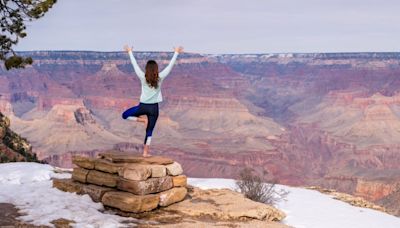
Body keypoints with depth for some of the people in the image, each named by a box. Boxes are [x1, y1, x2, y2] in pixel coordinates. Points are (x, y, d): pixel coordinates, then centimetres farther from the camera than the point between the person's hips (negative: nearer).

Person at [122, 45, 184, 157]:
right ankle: (146, 152, 6)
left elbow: (134, 64, 2)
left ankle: (142, 119, -3)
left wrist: (130, 52, 13)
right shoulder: (160, 78, -7)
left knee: (125, 115, 18)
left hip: (143, 106, -1)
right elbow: (170, 65, 0)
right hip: (154, 108, 1)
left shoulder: (143, 78, -7)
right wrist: (176, 53, 7)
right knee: (149, 131, 8)